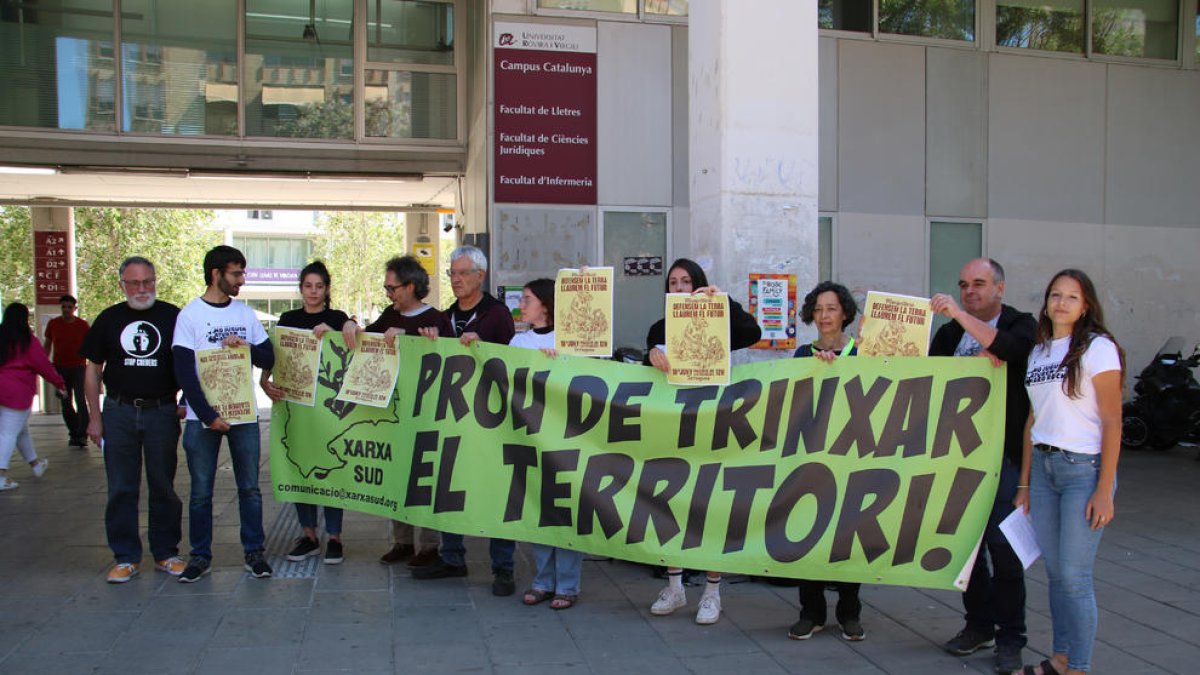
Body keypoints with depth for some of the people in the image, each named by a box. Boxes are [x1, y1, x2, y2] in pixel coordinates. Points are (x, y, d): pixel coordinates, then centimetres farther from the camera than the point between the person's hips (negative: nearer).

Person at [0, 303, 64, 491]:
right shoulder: (27, 341, -10)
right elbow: (43, 365, -8)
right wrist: (59, 383, 3)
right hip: (17, 392, -7)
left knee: (21, 429, 20)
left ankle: (35, 464, 35)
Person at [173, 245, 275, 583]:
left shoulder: (245, 313, 9)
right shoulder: (190, 315, -3)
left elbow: (269, 358, 10)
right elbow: (184, 373, -8)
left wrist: (245, 347, -10)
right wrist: (208, 415, -14)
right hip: (202, 418, -3)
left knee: (250, 488, 7)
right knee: (201, 492, 5)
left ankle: (254, 552, 16)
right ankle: (200, 555, 17)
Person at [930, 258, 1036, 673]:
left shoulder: (1021, 325, 1)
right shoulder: (950, 333, 15)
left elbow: (1008, 349, -21)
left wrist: (960, 315, -27)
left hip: (1004, 452, -4)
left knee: (1001, 542, -7)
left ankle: (1009, 638, 4)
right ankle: (979, 625, 22)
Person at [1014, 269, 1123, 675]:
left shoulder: (1097, 348, -7)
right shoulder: (1039, 352, 12)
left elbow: (1112, 422, -10)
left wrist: (1105, 490, -14)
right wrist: (1024, 484, 13)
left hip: (1084, 469, -6)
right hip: (1043, 467, 6)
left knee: (1074, 576, -3)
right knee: (1055, 572, 11)